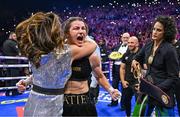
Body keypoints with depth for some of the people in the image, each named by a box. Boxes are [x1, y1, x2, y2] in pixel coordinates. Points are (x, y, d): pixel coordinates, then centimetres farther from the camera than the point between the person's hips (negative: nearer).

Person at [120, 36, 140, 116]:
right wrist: (123, 81, 1)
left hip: (138, 83, -5)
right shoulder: (126, 55, 6)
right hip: (127, 83, 6)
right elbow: (122, 68, 11)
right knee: (126, 101, 17)